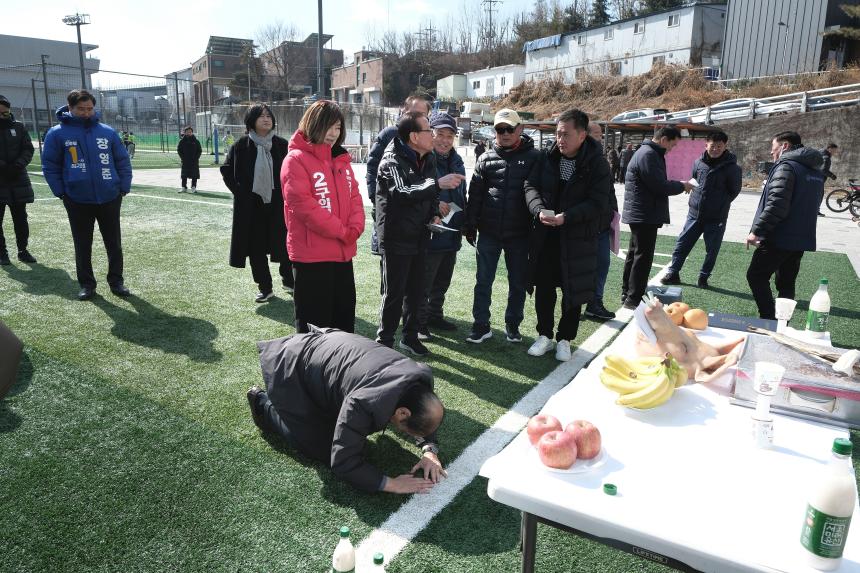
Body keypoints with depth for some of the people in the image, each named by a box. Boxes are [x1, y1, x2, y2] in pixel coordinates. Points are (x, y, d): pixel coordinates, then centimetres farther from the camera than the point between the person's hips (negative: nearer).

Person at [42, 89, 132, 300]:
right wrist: (61, 192, -5)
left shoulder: (108, 132, 3)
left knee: (114, 243, 7)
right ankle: (86, 284, 20)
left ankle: (116, 281, 19)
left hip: (110, 199, 1)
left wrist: (123, 188, -1)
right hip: (78, 201, -1)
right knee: (83, 246, 9)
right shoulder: (57, 133, -1)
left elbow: (123, 162, 7)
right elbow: (50, 166, 2)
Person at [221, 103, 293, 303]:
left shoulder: (281, 144, 1)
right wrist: (239, 192, -1)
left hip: (278, 204, 0)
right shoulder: (241, 145, -1)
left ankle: (289, 281, 24)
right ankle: (265, 288, 18)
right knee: (256, 249, 5)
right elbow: (226, 170, 8)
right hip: (251, 206, 0)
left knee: (284, 245, 3)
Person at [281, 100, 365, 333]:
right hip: (311, 255, -7)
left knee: (345, 318, 17)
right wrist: (341, 231, -14)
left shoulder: (341, 159, 14)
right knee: (315, 326, 3)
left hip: (343, 252, 7)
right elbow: (302, 205, -17)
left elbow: (354, 196, 11)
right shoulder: (296, 159, -9)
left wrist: (355, 228, -8)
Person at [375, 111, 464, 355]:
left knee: (415, 290, 15)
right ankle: (384, 341, 15)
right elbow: (403, 192, -32)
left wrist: (434, 214, 5)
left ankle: (410, 336, 30)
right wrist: (438, 183, -36)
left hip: (419, 236, 7)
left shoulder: (428, 159, 9)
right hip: (396, 237, -7)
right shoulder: (393, 160, -15)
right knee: (394, 293, 0)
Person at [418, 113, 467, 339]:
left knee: (442, 280, 19)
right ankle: (419, 322, 13)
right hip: (428, 233, -8)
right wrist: (434, 203, -24)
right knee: (424, 282, 1)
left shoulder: (456, 161, 13)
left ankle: (435, 315, 34)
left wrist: (463, 223, 19)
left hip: (452, 234, 8)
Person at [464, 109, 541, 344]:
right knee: (483, 281, 6)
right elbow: (475, 194, 6)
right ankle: (481, 325, 17)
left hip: (519, 234, -1)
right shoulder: (486, 158, 5)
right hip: (488, 232, 2)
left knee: (518, 282, 10)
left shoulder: (533, 157, -2)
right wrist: (470, 225, 3)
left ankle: (512, 325, 26)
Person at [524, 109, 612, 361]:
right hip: (545, 236, 3)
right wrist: (539, 210, -20)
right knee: (544, 288, 11)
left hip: (578, 239, -3)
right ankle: (544, 335, 28)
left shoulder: (597, 164, -9)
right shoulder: (548, 158, 2)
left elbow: (599, 203, -15)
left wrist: (566, 217, -25)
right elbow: (531, 185, 0)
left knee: (573, 291, 7)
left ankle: (564, 339, 24)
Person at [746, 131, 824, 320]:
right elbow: (812, 204, 22)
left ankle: (769, 319, -5)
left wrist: (757, 230, -21)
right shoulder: (816, 171, 16)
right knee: (786, 283, 14)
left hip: (779, 239, -8)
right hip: (802, 239, 8)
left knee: (756, 276, 1)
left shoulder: (786, 166, -13)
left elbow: (776, 205, -23)